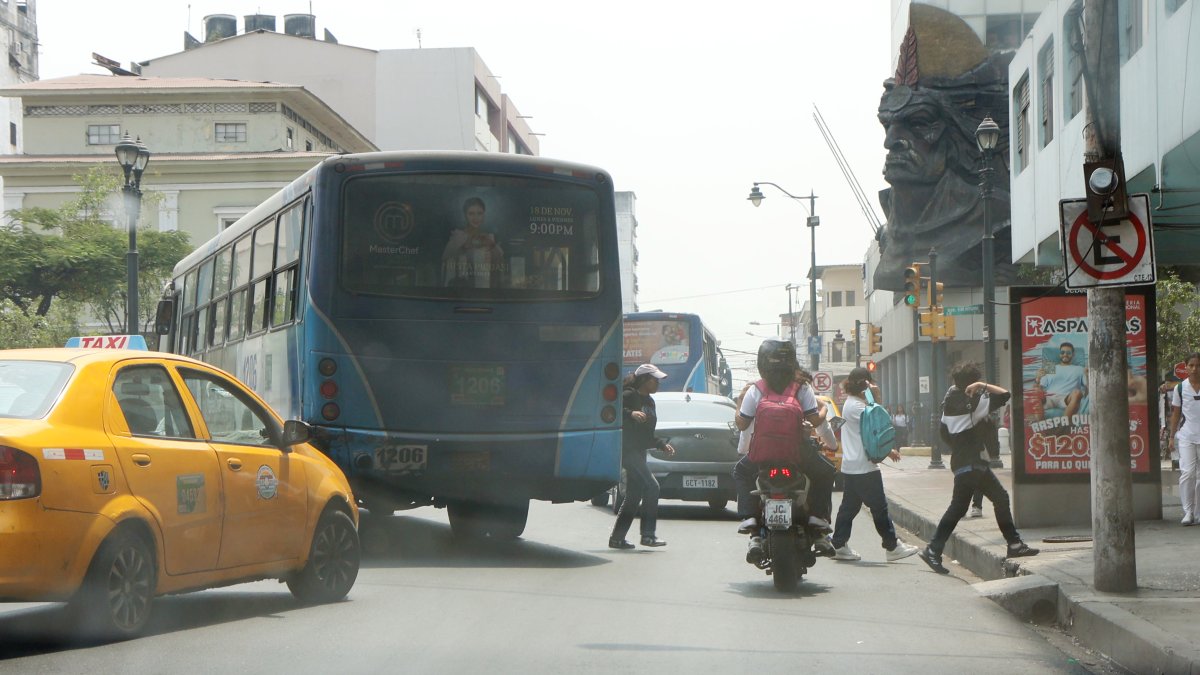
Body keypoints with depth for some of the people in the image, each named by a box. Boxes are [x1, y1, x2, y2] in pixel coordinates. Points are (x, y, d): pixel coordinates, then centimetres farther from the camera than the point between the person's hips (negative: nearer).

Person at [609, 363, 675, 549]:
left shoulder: (649, 402, 19)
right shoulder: (629, 396, -8)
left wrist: (662, 445, 15)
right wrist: (630, 413, -32)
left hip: (639, 451, 10)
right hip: (627, 449, -10)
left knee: (634, 496, 9)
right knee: (651, 486, -17)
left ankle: (617, 538, 14)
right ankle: (648, 535, -15)